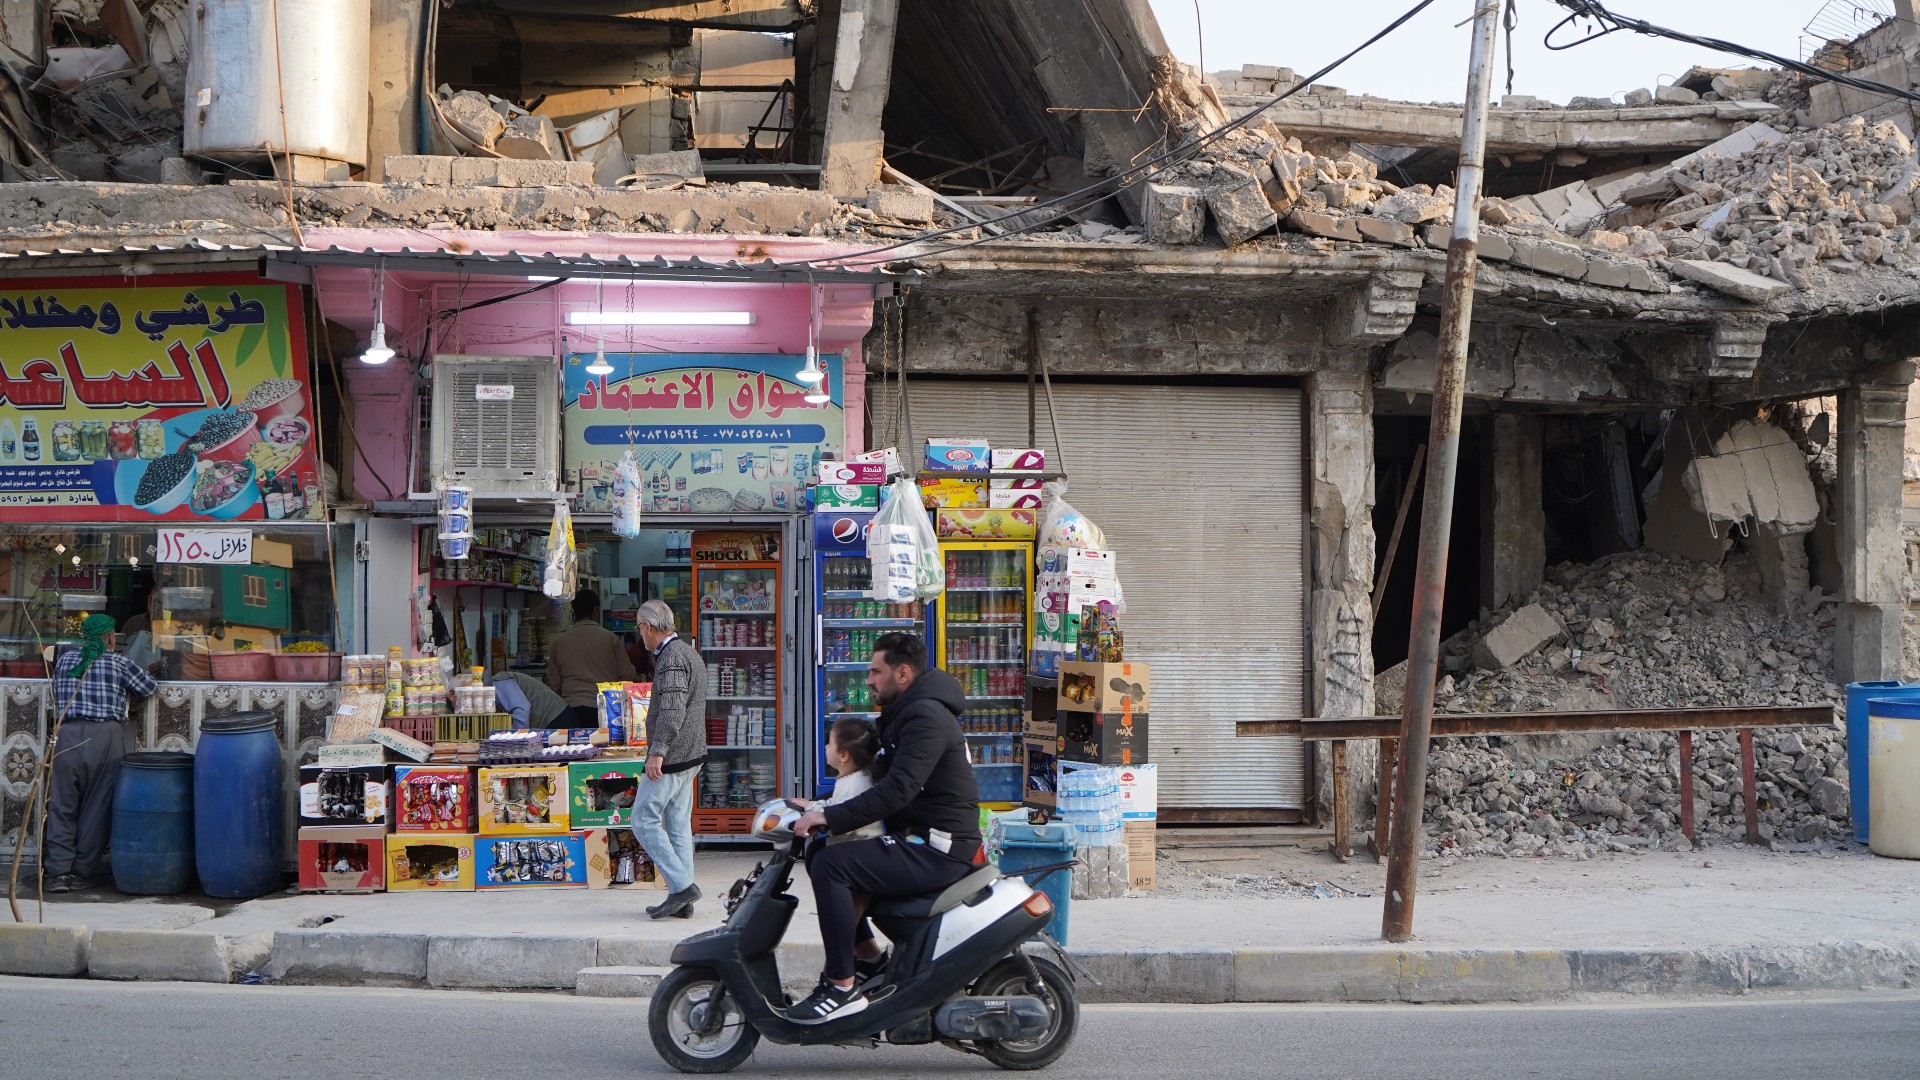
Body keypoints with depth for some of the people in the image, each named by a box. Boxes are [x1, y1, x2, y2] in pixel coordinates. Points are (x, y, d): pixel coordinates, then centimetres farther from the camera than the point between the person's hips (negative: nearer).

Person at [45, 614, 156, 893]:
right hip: (104, 735, -2)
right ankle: (84, 872, 9)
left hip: (66, 735, 2)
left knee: (62, 806, 7)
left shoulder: (66, 658, 14)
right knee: (96, 807, 5)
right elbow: (150, 687, 14)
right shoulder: (119, 663, 5)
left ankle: (58, 872, 2)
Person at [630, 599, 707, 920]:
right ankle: (682, 901, 11)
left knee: (644, 820, -6)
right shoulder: (689, 652, 18)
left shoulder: (671, 657, -15)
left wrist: (657, 752, -27)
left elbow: (672, 709, -25)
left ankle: (682, 885, -10)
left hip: (671, 757, -10)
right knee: (678, 824, 10)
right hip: (690, 755, 10)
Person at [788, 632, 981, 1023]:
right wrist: (824, 811, 16)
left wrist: (830, 818, -27)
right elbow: (884, 782, 26)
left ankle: (842, 987, -21)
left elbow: (899, 789, -26)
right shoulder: (906, 714, 20)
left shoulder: (925, 716, -15)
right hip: (920, 841, 11)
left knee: (831, 865, -23)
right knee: (821, 858, 16)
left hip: (937, 851, -11)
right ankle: (869, 958, 17)